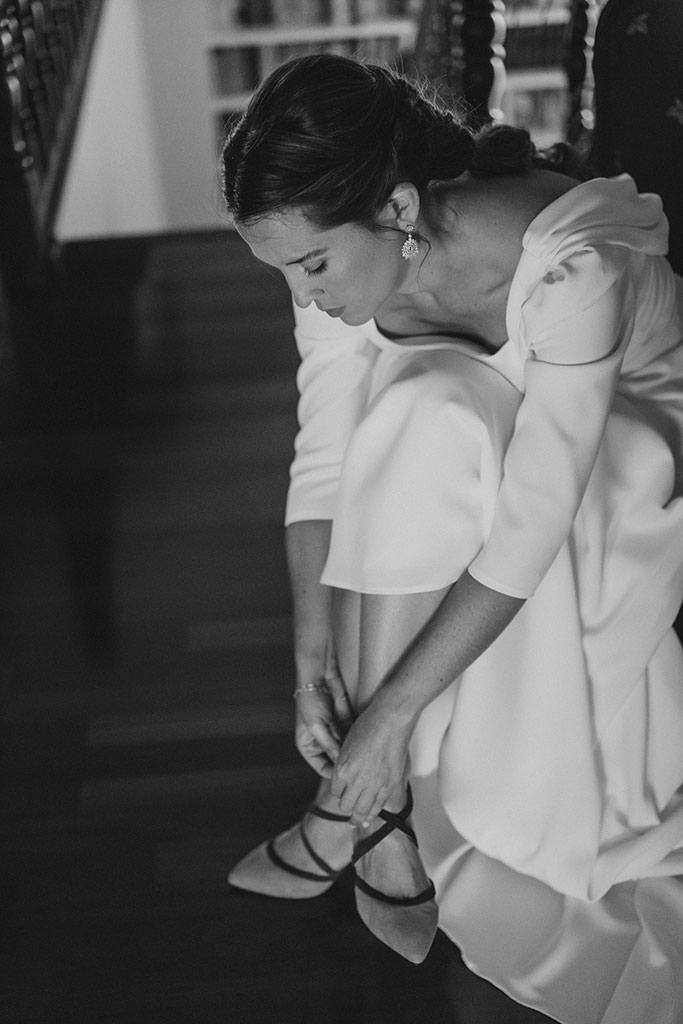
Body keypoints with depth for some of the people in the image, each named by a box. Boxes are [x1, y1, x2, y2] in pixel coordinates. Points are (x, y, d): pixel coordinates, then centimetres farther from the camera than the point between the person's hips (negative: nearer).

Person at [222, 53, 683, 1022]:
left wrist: (390, 716, -34)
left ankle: (368, 805, -20)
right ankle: (392, 808, -16)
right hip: (471, 438, 5)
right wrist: (314, 663, -21)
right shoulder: (340, 257, -18)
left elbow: (529, 531, -37)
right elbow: (323, 464, -15)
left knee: (433, 425, -34)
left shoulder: (570, 268, -36)